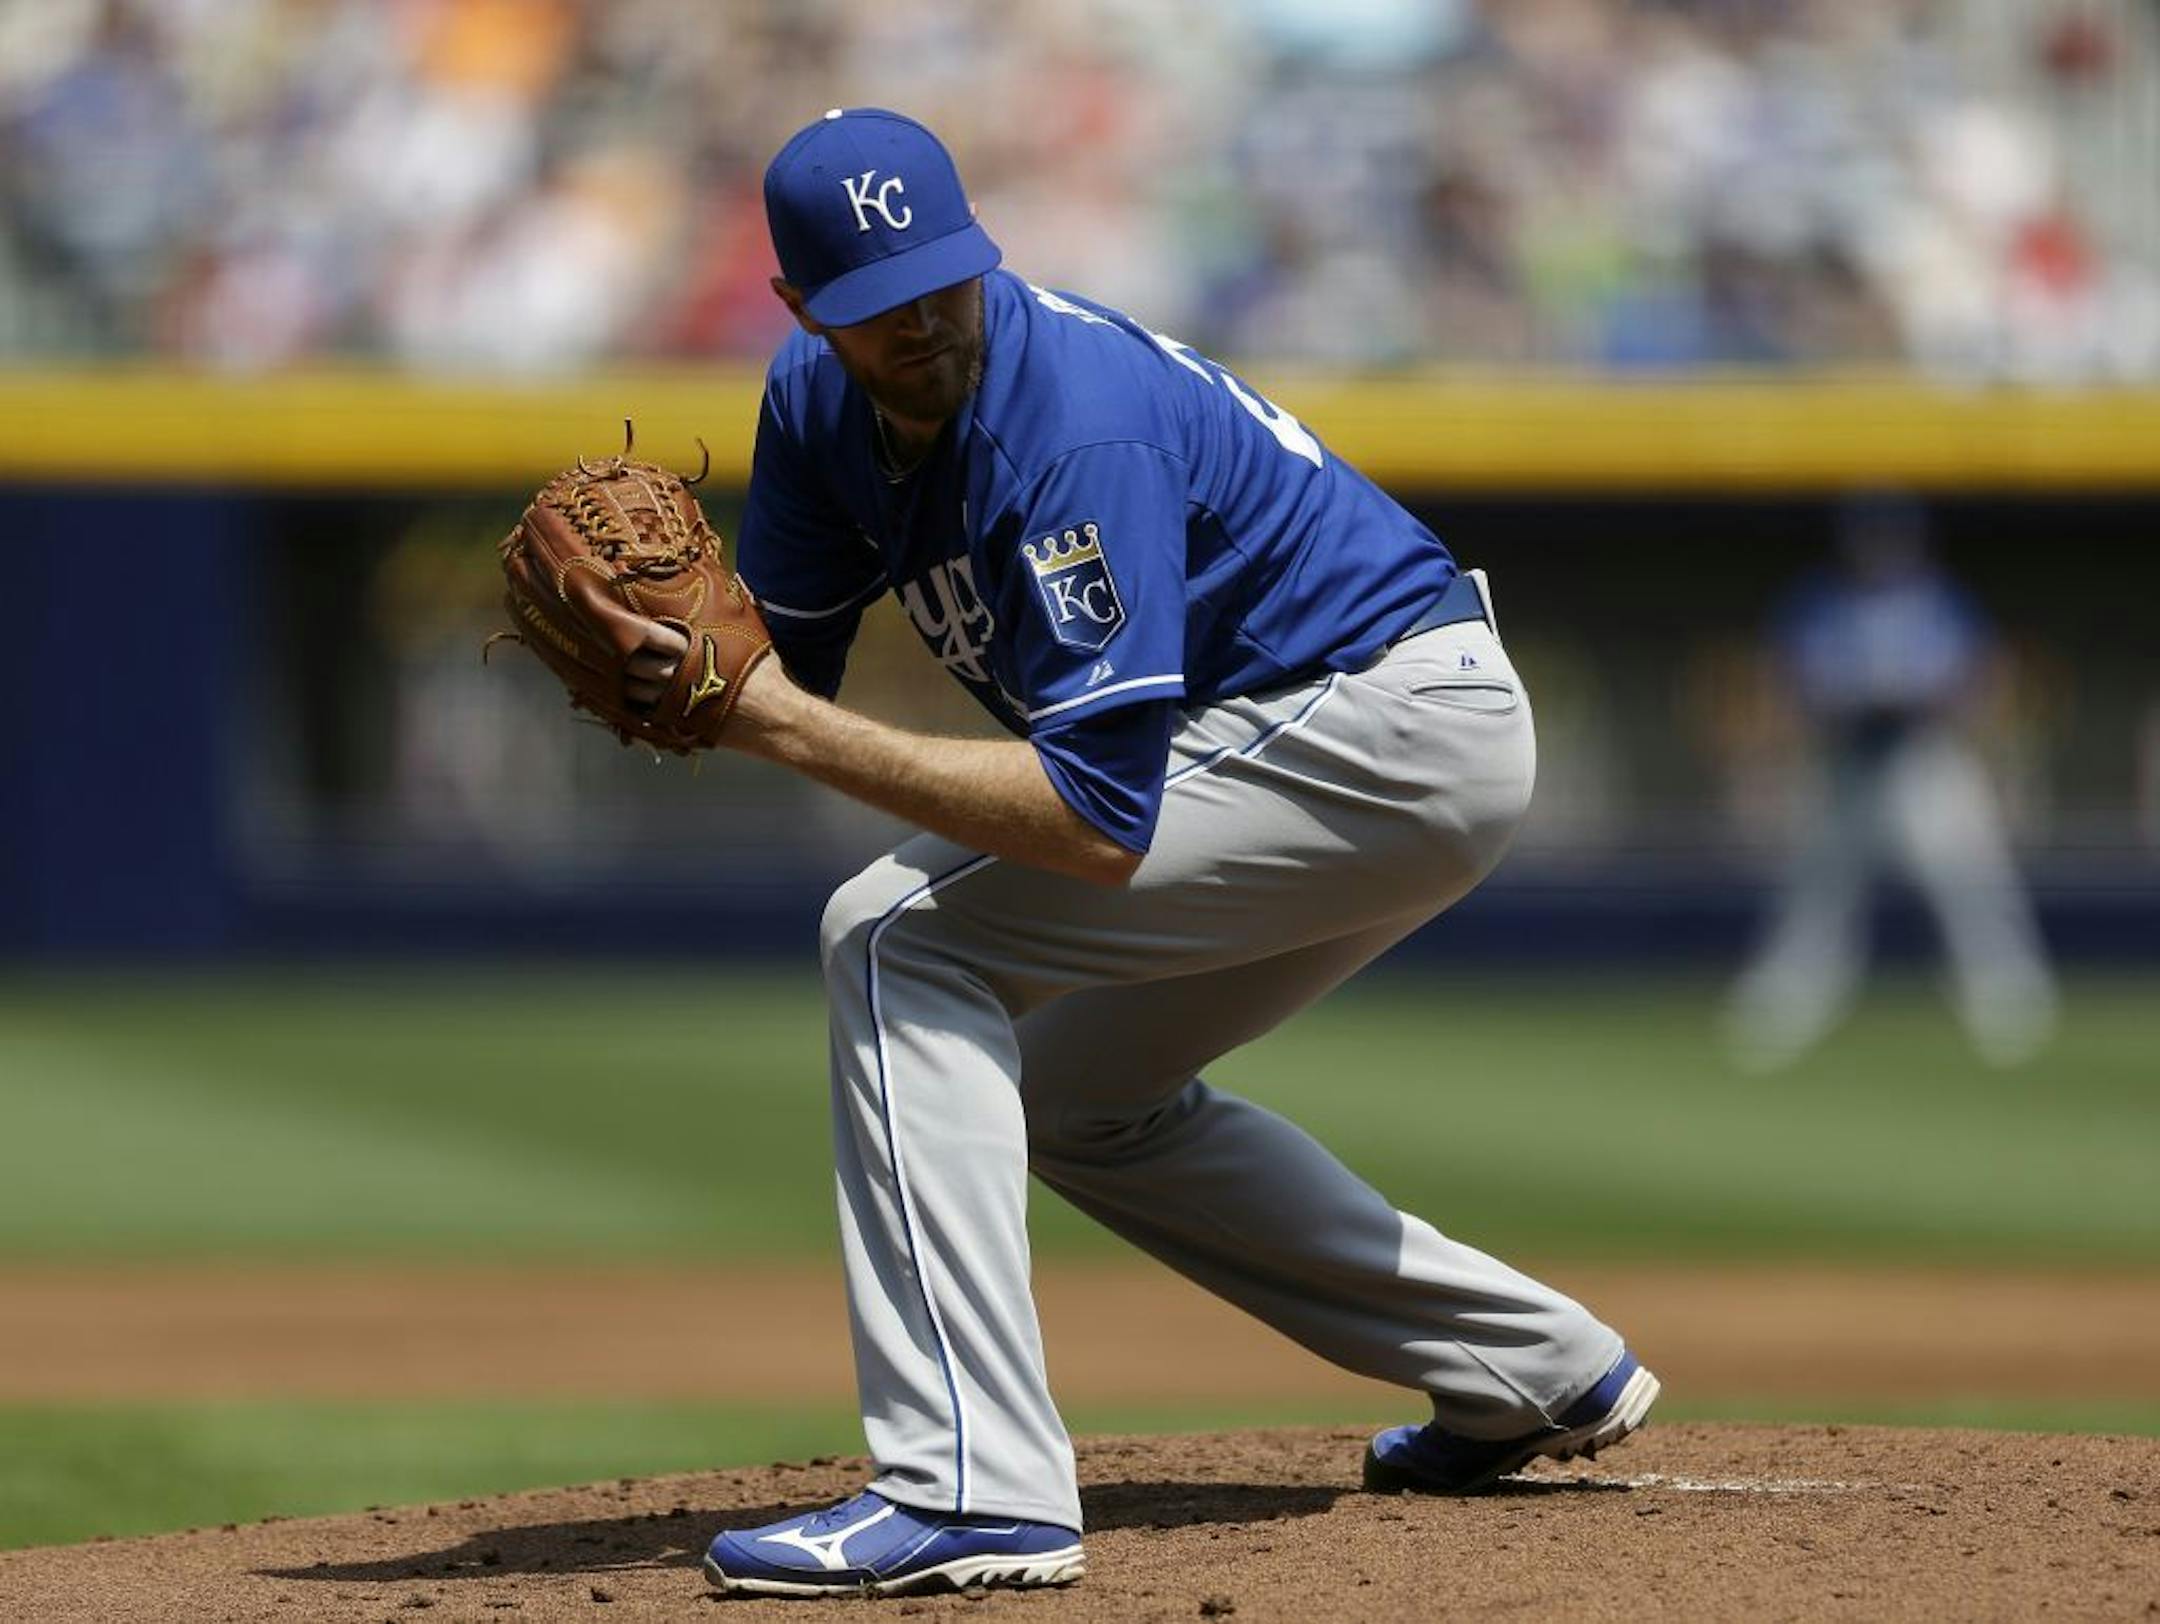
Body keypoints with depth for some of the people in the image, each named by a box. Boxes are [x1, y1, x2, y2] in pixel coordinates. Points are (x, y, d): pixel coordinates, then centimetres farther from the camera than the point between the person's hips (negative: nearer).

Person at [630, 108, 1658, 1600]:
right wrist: (684, 677, -22)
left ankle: (974, 1488, -27)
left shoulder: (1079, 428, -28)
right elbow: (787, 669, 1)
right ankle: (1543, 1372, 29)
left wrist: (800, 734, -35)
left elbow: (1102, 820, -34)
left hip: (1382, 725, -10)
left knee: (901, 934, -19)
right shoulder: (825, 406, -1)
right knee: (1079, 1094, 24)